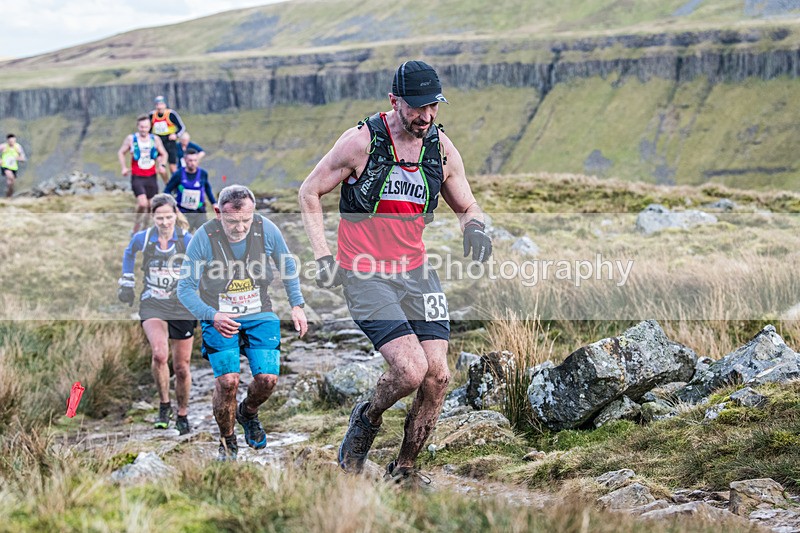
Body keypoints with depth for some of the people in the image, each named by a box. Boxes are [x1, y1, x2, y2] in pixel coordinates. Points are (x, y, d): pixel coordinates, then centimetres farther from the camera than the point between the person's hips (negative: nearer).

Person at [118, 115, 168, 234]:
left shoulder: (155, 139, 3)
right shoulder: (131, 139, -3)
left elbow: (163, 154, 16)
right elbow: (121, 152, 10)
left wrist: (162, 165, -3)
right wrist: (124, 168, -2)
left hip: (151, 177, 4)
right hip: (137, 178, -4)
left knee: (150, 205, 7)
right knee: (142, 203, -21)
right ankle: (136, 229, -3)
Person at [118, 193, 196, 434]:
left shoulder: (188, 241, -10)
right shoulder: (142, 239, -4)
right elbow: (129, 253, 19)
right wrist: (127, 283, 18)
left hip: (183, 308, 0)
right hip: (152, 306, 0)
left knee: (181, 367, 6)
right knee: (159, 354, -27)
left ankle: (182, 414, 29)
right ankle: (164, 405, -5)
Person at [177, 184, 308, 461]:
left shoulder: (266, 229, -11)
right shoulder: (204, 237, -19)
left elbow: (288, 266, 9)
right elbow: (185, 288, -12)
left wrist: (297, 305, 6)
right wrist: (212, 316, -28)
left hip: (259, 316, 2)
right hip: (219, 318, -2)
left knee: (267, 379, -13)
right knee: (227, 380, -20)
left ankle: (248, 413, 26)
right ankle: (227, 443, 8)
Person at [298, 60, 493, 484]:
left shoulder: (442, 149, 3)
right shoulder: (362, 141, -11)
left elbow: (467, 207, 16)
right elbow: (310, 191, 1)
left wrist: (474, 228, -9)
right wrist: (323, 256, -6)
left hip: (415, 273, 5)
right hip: (365, 275, -5)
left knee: (437, 376, -5)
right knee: (410, 370, -21)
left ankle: (403, 469, 14)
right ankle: (366, 420, 13)